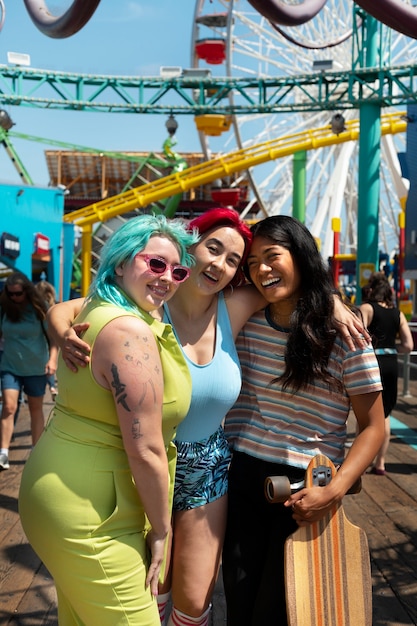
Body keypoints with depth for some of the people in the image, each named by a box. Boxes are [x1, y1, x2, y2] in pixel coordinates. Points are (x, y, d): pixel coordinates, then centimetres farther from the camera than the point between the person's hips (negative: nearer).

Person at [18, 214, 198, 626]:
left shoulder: (99, 311, 6)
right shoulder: (131, 331, -23)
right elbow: (146, 452, -22)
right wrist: (161, 530, -10)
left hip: (60, 492, 10)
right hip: (89, 515, -10)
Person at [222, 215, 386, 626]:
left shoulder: (342, 334, -11)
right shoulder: (245, 325, 1)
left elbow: (372, 427, -9)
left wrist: (334, 491, -19)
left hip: (306, 488, -3)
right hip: (243, 477, 4)